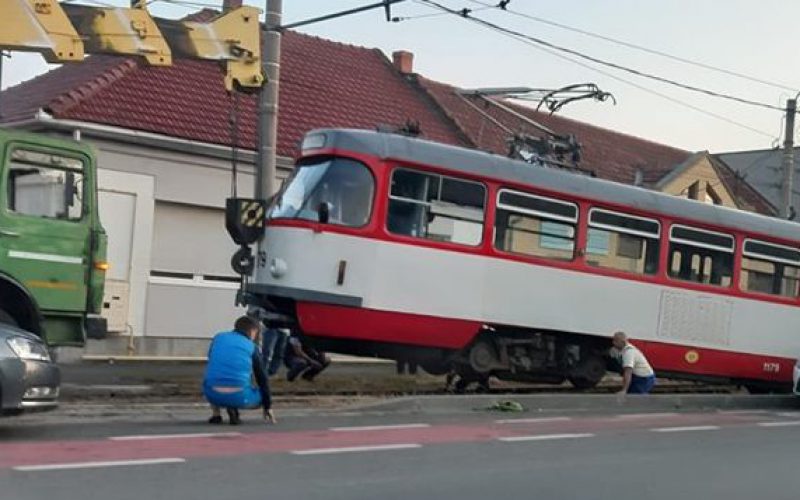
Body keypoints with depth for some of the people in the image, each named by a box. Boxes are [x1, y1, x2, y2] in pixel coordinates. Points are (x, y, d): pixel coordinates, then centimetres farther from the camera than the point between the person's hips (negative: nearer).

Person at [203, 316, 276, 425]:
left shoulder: (218, 338, 17)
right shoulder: (252, 346, 10)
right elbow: (262, 379, 13)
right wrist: (268, 407, 23)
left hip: (213, 395, 3)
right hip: (238, 397, -3)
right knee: (262, 395, 26)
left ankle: (215, 414, 16)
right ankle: (233, 408, -1)